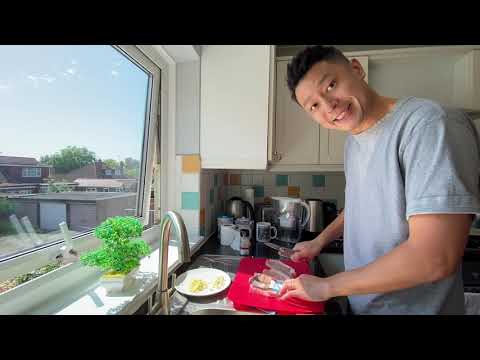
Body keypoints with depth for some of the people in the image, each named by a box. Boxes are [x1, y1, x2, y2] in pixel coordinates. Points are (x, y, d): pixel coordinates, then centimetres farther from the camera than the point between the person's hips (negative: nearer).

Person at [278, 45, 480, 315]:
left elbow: (434, 259, -31)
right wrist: (320, 241, 7)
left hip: (415, 308, -7)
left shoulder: (429, 123, -26)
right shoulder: (353, 140, -1)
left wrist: (327, 286, -21)